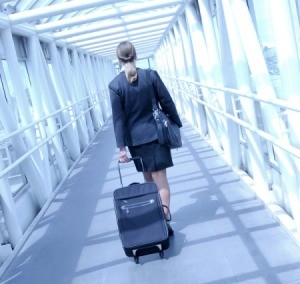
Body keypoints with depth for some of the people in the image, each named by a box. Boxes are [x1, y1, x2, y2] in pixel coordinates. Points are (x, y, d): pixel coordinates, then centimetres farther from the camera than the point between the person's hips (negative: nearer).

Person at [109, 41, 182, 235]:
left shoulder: (115, 85, -8)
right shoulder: (150, 75, -6)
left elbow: (118, 118, -9)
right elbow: (167, 103, -2)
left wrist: (122, 147, -7)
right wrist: (177, 125, 11)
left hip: (135, 139, 1)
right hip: (156, 134, 0)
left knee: (150, 180, 15)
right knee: (161, 179, 1)